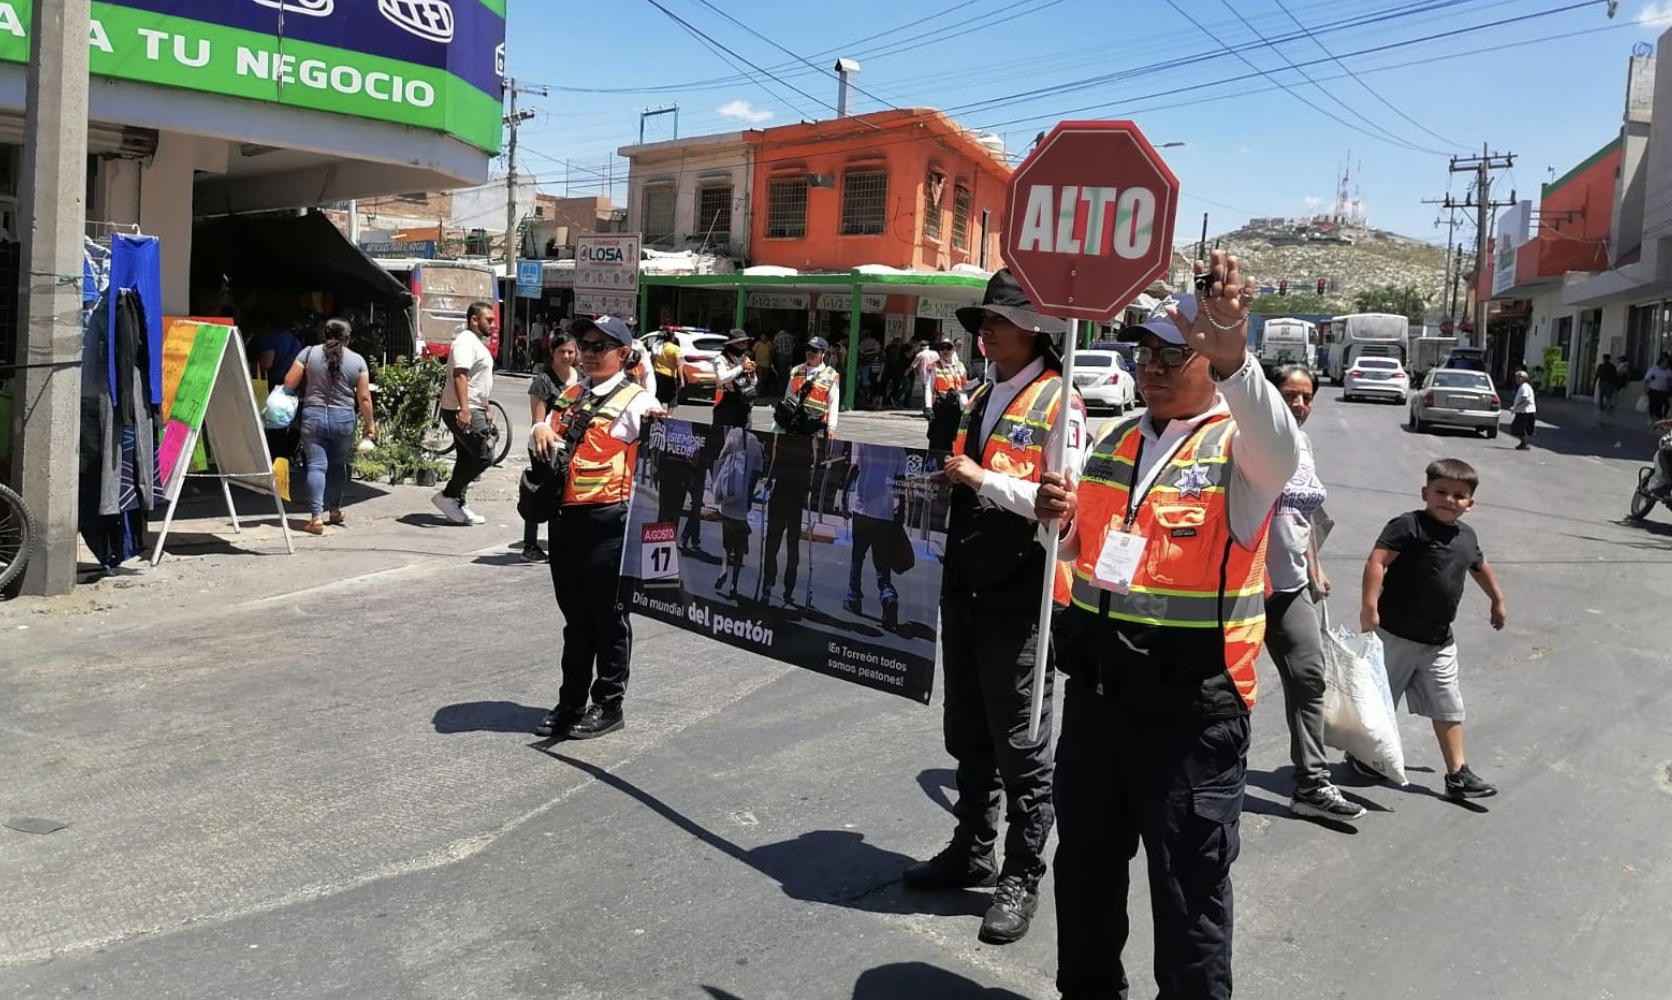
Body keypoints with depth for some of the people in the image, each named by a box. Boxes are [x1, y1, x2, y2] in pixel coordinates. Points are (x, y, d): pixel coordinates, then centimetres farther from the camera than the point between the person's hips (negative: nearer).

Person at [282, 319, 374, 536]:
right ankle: (335, 510, 28)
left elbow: (289, 383, -2)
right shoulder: (358, 361, 1)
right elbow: (364, 398, 0)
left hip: (313, 415, -1)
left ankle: (317, 517, -13)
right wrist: (370, 423, 10)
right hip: (343, 418, 1)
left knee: (316, 465, -4)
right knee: (338, 465, 18)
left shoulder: (309, 353, 0)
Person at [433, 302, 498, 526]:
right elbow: (460, 375, -26)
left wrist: (484, 410, 28)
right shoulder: (466, 341, -14)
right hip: (463, 411, -11)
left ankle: (457, 506, 16)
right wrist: (464, 409, -35)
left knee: (467, 458, 12)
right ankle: (448, 496, -5)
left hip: (471, 410, 11)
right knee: (484, 456, -12)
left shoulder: (476, 342, 19)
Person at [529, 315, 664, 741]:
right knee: (575, 616, 16)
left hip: (607, 519, -7)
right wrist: (541, 429, -2)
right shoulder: (571, 395, 16)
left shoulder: (636, 400, -5)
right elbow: (542, 445, 19)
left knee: (607, 616, 5)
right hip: (565, 516, 7)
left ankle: (609, 705, 17)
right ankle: (571, 702, 27)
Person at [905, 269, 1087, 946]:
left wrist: (983, 479, -20)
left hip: (1018, 597, -8)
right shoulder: (982, 397, 15)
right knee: (966, 732, 18)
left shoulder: (1057, 404, -10)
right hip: (965, 586, 8)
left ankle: (1022, 877, 17)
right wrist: (949, 481, 9)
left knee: (1019, 743, 3)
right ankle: (973, 850, 34)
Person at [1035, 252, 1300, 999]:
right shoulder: (1114, 442, 11)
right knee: (1084, 863, 21)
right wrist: (1060, 515, -4)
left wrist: (1232, 354, -50)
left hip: (1192, 708, -6)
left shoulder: (1238, 445, -9)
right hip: (1095, 690, 7)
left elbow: (1282, 452, -34)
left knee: (1190, 889, 6)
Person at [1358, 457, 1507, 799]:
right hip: (1396, 634, -6)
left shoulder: (1466, 537, 9)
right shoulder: (1408, 526, -15)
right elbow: (1376, 561, -26)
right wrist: (1370, 606, -35)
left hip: (1439, 641, 7)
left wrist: (1498, 600, 41)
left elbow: (1479, 566, 31)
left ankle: (1457, 774, 15)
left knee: (1448, 707, 8)